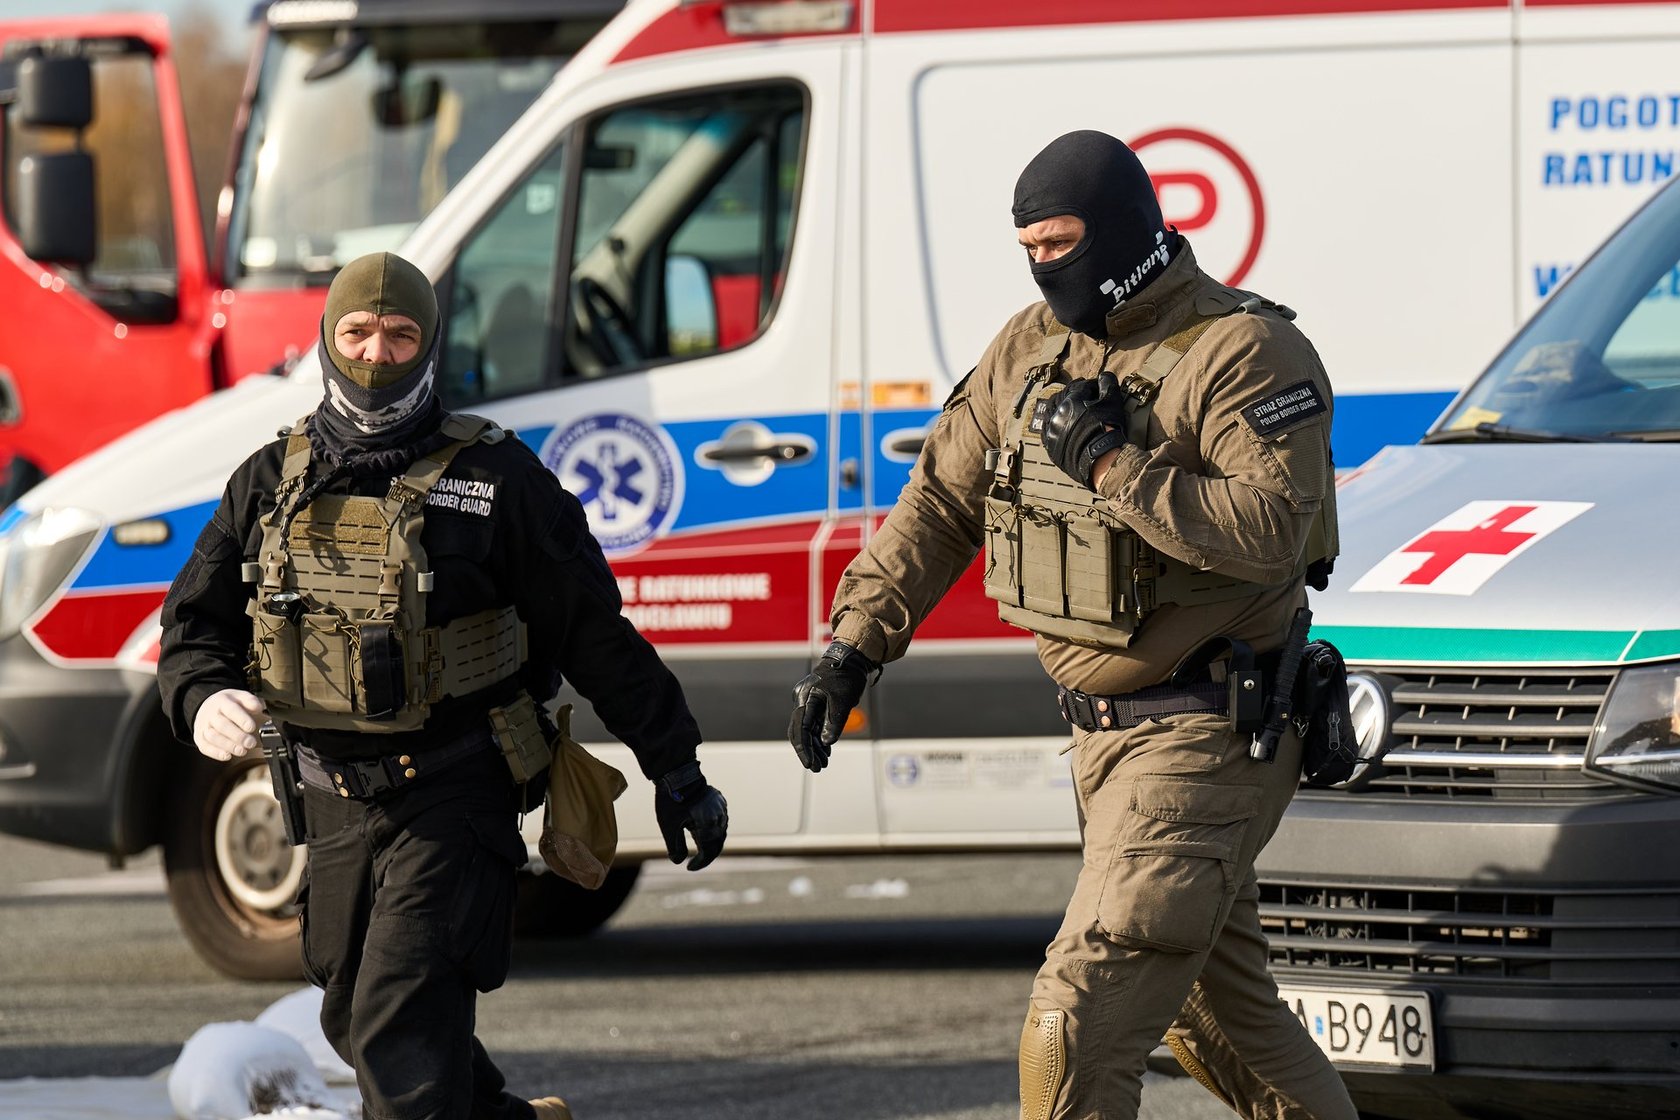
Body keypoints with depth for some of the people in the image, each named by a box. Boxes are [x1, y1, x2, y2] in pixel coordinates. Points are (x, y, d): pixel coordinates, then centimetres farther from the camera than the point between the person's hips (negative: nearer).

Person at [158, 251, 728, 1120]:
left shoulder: (494, 479, -5)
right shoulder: (271, 484, 6)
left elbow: (595, 634, -2)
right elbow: (195, 626, 10)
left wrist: (675, 768, 0)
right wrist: (204, 699, -14)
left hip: (455, 799, -6)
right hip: (337, 801, 6)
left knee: (401, 1027, -18)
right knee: (354, 1019, 17)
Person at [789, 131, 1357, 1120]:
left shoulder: (1244, 353, -15)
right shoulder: (1035, 348, 8)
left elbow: (1270, 531, -27)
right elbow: (941, 501, 13)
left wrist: (1114, 464, -27)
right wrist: (855, 643, 6)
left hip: (1203, 741, -9)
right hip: (1106, 732, 9)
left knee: (1079, 1028, -16)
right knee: (1222, 1013, 20)